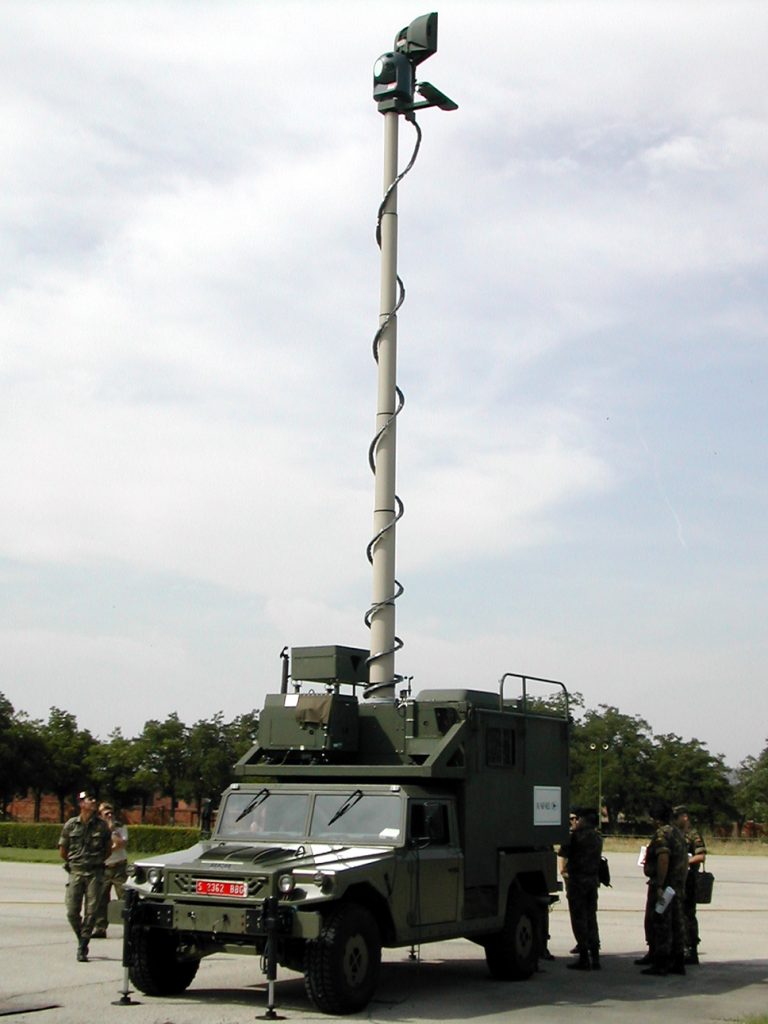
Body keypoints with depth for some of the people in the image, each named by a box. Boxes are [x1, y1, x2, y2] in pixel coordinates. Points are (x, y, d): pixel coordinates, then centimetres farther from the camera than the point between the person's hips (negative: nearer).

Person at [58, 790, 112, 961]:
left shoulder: (102, 825, 3)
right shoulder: (71, 825, 2)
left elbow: (108, 849, 14)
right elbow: (63, 850, 12)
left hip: (95, 873, 0)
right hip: (76, 872, 0)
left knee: (91, 912, -5)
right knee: (72, 912, -1)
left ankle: (82, 949, 3)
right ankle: (82, 939, 24)